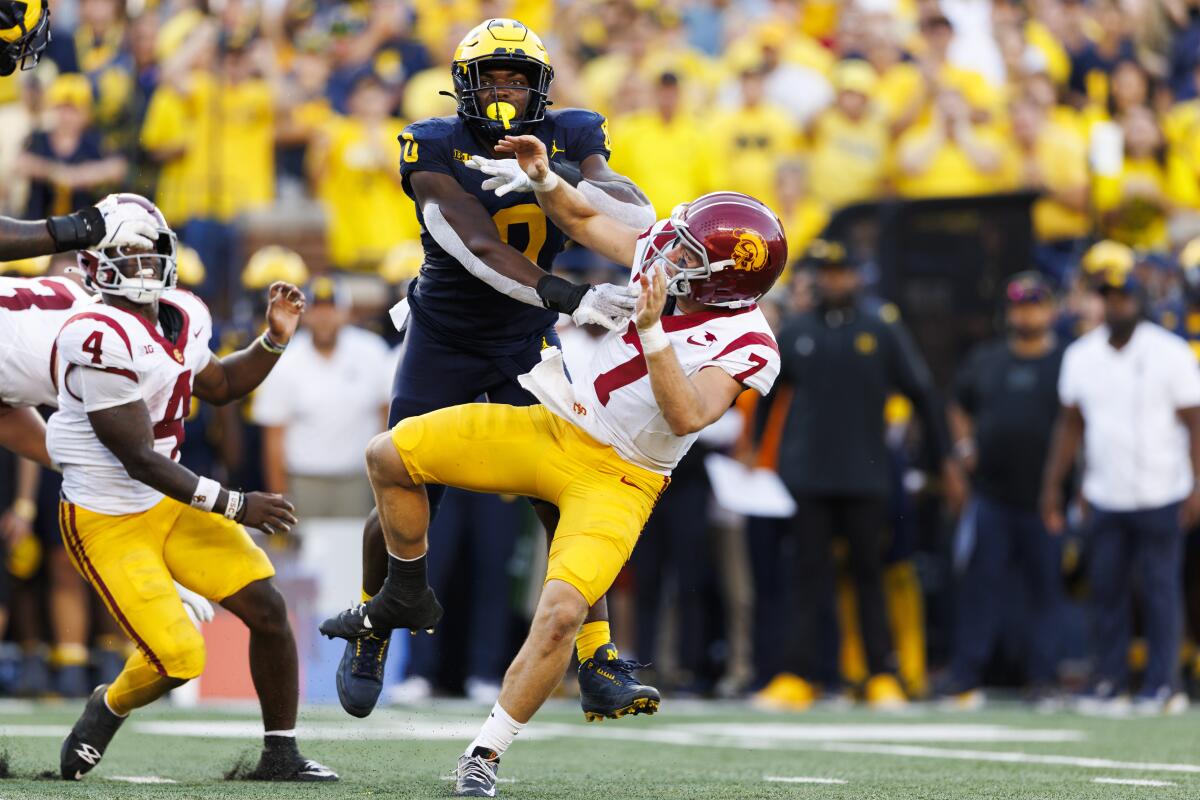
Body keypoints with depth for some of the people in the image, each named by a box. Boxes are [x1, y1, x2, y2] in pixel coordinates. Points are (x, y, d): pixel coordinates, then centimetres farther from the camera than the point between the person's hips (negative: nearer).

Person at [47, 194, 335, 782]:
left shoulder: (178, 319, 2)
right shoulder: (100, 340, -26)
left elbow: (220, 385, 24)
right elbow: (138, 458, -24)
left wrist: (274, 339, 7)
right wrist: (233, 506, -21)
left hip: (170, 501, 8)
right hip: (108, 520, -8)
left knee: (267, 608, -3)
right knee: (176, 658, -11)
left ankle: (280, 755, 10)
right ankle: (110, 707, 23)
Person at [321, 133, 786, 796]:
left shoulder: (745, 345, -21)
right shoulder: (662, 253, -5)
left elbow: (686, 417, -34)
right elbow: (583, 222, 11)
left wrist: (652, 330, -39)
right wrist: (543, 177, -7)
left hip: (618, 480, -6)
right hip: (555, 433, 6)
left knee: (562, 612, -26)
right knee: (389, 456, 2)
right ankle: (406, 598, 25)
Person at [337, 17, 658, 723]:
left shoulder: (568, 139, -8)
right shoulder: (435, 149, -18)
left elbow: (640, 219, -22)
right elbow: (481, 252, -31)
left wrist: (558, 180, -37)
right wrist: (569, 298, -44)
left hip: (528, 346, 2)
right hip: (442, 343, -2)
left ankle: (600, 669, -6)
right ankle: (372, 629, 29)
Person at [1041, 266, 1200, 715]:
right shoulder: (1080, 356, 7)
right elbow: (1071, 425, 16)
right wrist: (1053, 486, 13)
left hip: (1160, 495, -4)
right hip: (1106, 497, 4)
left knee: (1160, 589, -2)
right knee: (1106, 589, 3)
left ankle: (1161, 685, 4)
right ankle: (1109, 683, 9)